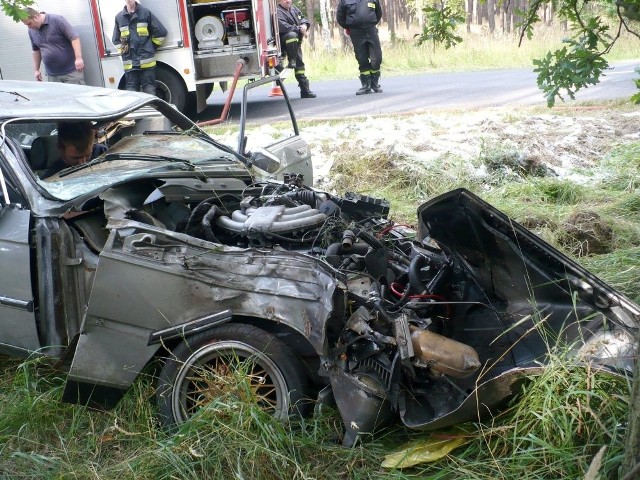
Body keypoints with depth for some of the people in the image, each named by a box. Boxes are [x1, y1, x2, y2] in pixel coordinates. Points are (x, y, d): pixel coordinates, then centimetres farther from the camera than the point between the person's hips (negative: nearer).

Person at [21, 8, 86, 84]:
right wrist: (36, 70, 18)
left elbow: (74, 37, -15)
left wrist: (78, 58, -24)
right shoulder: (31, 31, 9)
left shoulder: (57, 20, -11)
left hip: (71, 71, -5)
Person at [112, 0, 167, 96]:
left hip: (146, 61, -2)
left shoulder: (146, 13, 2)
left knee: (150, 92, 0)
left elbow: (161, 32, 5)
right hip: (129, 63, 2)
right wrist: (123, 51, 10)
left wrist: (151, 47, 7)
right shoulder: (119, 17, 9)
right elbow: (116, 39, 22)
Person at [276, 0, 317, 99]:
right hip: (284, 41, -7)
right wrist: (299, 29, -22)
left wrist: (304, 25, -9)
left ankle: (305, 90, 9)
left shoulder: (294, 8, 12)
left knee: (299, 64, 5)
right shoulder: (278, 12, -13)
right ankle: (291, 61, -29)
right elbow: (283, 27, -27)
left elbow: (303, 19, 17)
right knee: (292, 35, -40)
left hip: (296, 42, 7)